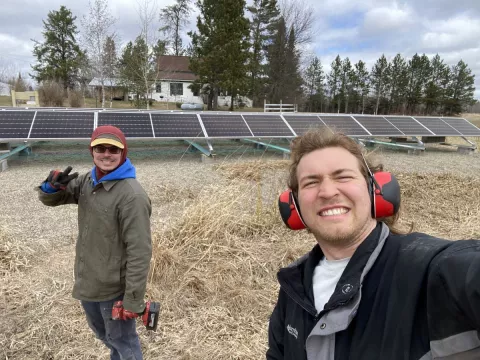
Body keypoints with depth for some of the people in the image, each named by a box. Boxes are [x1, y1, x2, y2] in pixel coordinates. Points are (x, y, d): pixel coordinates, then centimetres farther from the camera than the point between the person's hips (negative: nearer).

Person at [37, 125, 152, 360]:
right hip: (87, 282, 8)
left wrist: (134, 299, -22)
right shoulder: (87, 181, 0)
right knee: (102, 332, 30)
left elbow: (139, 252, -25)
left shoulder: (132, 196, -26)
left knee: (122, 340, 15)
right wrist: (53, 184, -14)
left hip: (113, 288, -8)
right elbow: (49, 200, 10)